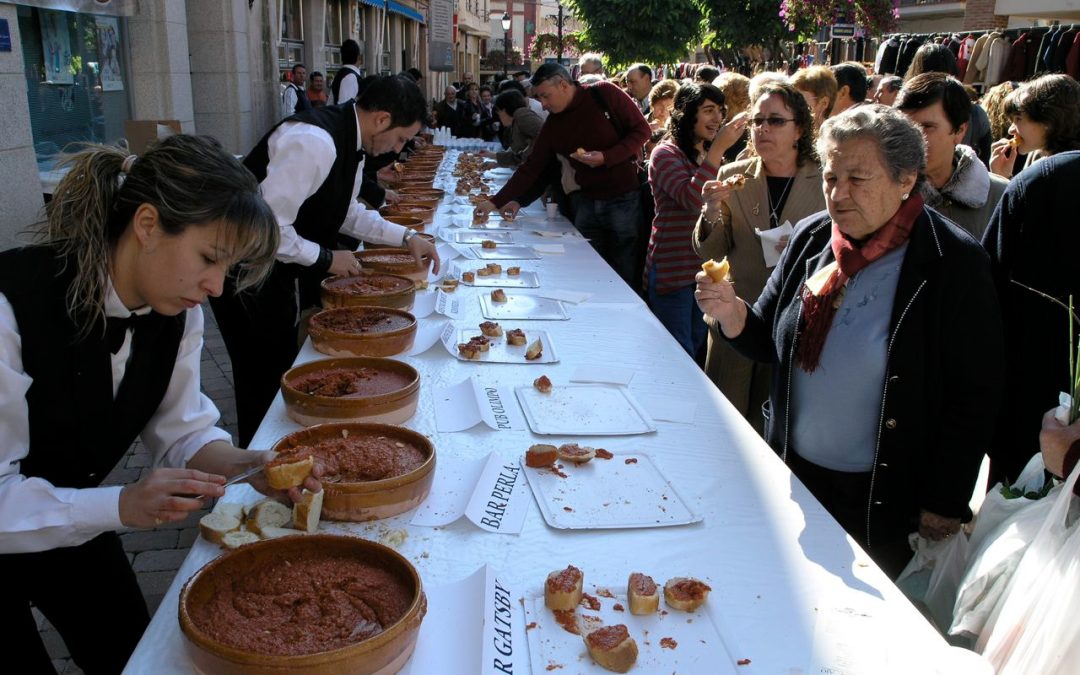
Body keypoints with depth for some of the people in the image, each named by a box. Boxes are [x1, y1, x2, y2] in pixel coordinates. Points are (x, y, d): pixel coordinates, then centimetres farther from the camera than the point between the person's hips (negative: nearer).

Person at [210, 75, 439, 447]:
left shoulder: (349, 139, 4)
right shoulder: (314, 141, -27)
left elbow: (346, 213, 17)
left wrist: (406, 236, 10)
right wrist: (324, 258, -19)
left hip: (279, 273, 9)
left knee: (285, 375, 17)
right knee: (264, 387, 1)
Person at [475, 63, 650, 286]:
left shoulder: (605, 94, -7)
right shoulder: (552, 125, 6)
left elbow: (641, 129, -5)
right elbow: (531, 168, 6)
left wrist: (606, 157, -17)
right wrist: (496, 202, -1)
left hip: (624, 199, -4)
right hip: (586, 201, 5)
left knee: (624, 274, 0)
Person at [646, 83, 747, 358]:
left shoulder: (711, 156, 13)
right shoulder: (666, 155, -11)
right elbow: (692, 199, -28)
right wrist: (718, 148, -29)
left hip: (707, 267, 7)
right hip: (673, 270, -7)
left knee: (699, 347, 16)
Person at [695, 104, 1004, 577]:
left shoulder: (954, 263, -16)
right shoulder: (812, 237, -2)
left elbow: (975, 398, -12)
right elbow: (770, 342, 5)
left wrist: (945, 507, -10)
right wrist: (732, 314, -17)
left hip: (883, 499, -4)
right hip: (793, 474, 5)